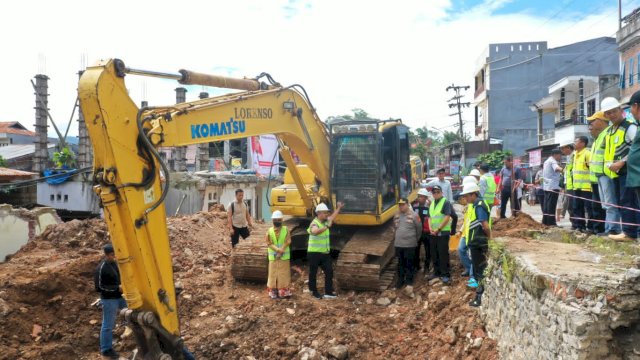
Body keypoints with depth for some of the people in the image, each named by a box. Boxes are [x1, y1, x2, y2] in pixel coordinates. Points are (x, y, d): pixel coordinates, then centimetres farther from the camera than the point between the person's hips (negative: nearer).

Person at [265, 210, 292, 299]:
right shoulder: (269, 231, 0)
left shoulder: (286, 230, -2)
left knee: (284, 274, 4)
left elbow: (287, 242, -8)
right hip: (273, 257, 0)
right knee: (273, 274, 5)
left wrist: (281, 252, -18)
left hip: (284, 257, 0)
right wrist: (278, 250, -21)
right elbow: (269, 243, -7)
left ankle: (284, 292, 13)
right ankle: (273, 292, 13)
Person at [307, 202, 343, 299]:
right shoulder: (314, 224, -19)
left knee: (329, 271, 3)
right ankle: (314, 291, 21)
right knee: (313, 273, 7)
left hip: (325, 253, 8)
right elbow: (315, 231, -43)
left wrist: (338, 208, 32)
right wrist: (327, 227, -52)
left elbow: (332, 217, 27)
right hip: (314, 253, -8)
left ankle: (328, 292, 7)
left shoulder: (325, 221, 6)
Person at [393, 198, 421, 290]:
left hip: (410, 244, -5)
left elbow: (419, 229, -2)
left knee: (409, 264, 1)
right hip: (398, 244, 5)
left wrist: (415, 239, 8)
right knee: (400, 263, 14)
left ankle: (409, 282, 9)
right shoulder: (396, 216, 7)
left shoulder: (414, 215, -10)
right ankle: (400, 280, 25)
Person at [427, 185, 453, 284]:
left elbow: (447, 218, -16)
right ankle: (437, 272, 24)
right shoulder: (432, 204, 14)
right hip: (433, 233, 7)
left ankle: (445, 274, 2)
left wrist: (438, 229, -16)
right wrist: (430, 228, -1)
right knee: (434, 254, 12)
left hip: (443, 232, -7)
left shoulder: (446, 202, -8)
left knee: (443, 254, -5)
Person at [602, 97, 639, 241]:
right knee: (620, 202, 10)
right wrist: (609, 165, 7)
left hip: (627, 170, -9)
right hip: (614, 172, 9)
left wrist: (622, 162, -18)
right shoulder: (608, 131, 18)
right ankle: (627, 231, 15)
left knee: (628, 202, -11)